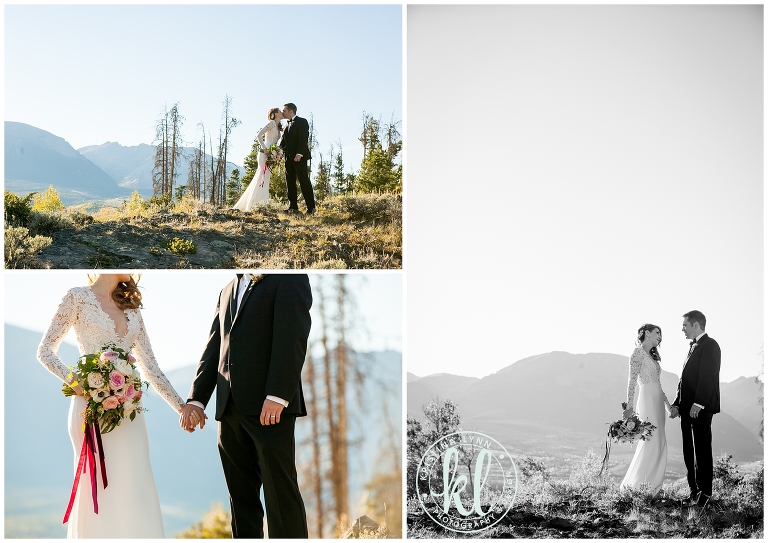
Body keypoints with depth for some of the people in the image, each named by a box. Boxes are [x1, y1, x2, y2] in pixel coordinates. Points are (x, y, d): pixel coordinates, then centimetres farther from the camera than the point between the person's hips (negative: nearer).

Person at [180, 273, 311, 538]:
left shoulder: (289, 278, 1)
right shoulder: (227, 292, 23)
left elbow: (293, 337, -10)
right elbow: (213, 348, 17)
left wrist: (277, 396, -19)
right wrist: (196, 399, 5)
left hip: (270, 406, -6)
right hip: (230, 408, 7)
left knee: (280, 492, -5)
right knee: (241, 496, 7)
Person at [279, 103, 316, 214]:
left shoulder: (302, 122, -3)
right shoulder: (288, 125, 21)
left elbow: (303, 139, -14)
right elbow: (284, 141, 16)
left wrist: (299, 153, -24)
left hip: (299, 157, -8)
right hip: (289, 157, 8)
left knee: (304, 182, -8)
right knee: (290, 182, 5)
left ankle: (311, 207, -7)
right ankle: (293, 207, 8)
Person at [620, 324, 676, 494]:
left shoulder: (652, 356, 21)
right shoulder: (638, 353, -5)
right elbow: (632, 381, -13)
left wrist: (668, 405, 19)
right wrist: (629, 406, -21)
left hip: (657, 402, 9)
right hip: (647, 400, -9)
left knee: (659, 444, 6)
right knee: (651, 443, -11)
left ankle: (652, 485, 9)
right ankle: (632, 485, -7)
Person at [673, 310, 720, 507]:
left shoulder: (710, 345, -9)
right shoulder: (694, 347, 19)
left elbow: (708, 378, -18)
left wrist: (698, 404, -23)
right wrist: (677, 404, 13)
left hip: (700, 409, -9)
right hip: (688, 409, 9)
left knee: (702, 450, -2)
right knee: (689, 452, 11)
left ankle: (705, 493, 5)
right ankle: (694, 491, 17)